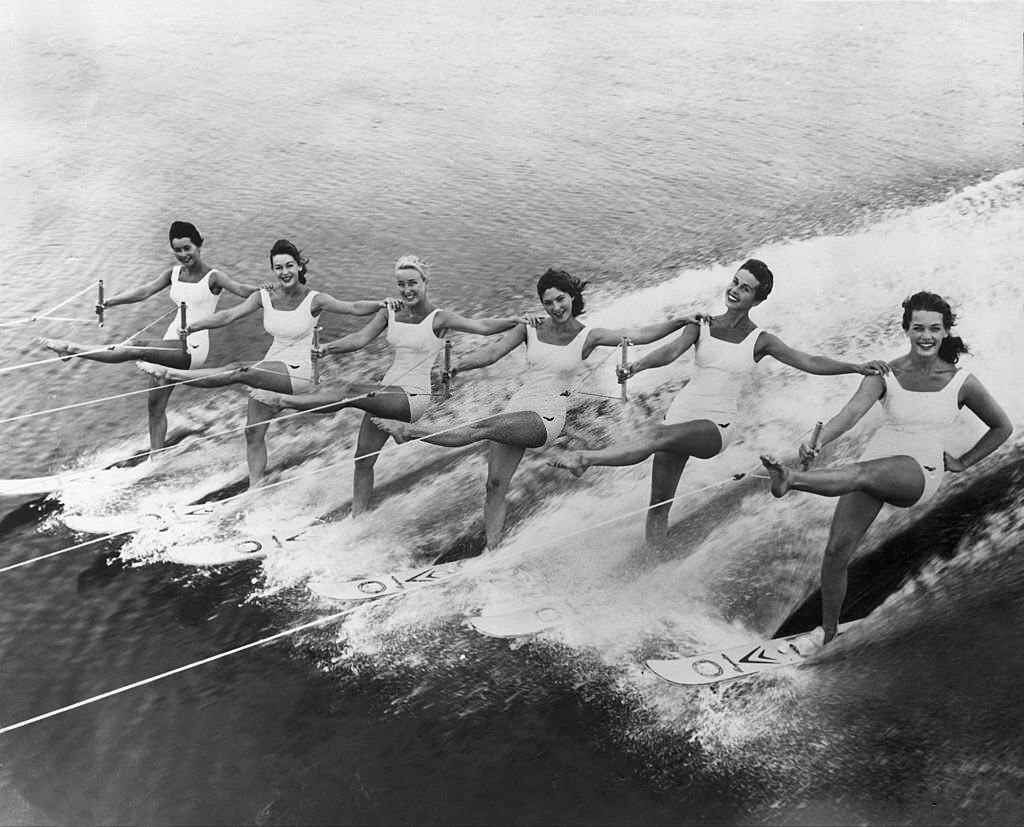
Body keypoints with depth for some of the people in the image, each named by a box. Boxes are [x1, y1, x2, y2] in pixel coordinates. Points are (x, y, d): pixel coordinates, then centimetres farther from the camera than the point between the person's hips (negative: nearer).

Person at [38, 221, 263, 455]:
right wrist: (110, 302, -12)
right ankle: (154, 458, 15)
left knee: (136, 350, -24)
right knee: (156, 406, 7)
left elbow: (242, 290, -21)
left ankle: (74, 349, -15)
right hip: (171, 346, 7)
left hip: (193, 347, -7)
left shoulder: (212, 277, -6)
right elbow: (145, 290, 1)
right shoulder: (174, 273, 11)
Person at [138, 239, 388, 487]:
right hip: (271, 373, 6)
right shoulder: (265, 297, 1)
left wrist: (380, 304, -34)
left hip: (298, 372, -6)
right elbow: (229, 315, -5)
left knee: (239, 371, -27)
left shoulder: (314, 300, -10)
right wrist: (192, 326, -14)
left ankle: (173, 374, -20)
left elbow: (355, 308, -17)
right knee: (253, 432, 3)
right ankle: (254, 489, 13)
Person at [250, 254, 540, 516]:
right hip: (388, 392, 6)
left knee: (352, 391, -26)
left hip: (416, 396, -6)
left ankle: (285, 400, -16)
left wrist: (514, 319, -31)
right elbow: (362, 338, 1)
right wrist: (328, 348, -14)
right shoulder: (390, 312, 7)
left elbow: (482, 326, -16)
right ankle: (357, 518, 14)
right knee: (363, 458, 3)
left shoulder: (438, 318, -8)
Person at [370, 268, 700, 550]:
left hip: (547, 416, -4)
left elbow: (640, 335, -6)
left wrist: (682, 321, -15)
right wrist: (457, 367, -16)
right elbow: (492, 353, -1)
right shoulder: (531, 328, 6)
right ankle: (491, 552, -1)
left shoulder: (588, 336, -2)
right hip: (518, 406, 4)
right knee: (495, 485, -6)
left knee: (484, 427, -26)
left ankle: (412, 432, -20)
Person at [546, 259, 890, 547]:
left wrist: (856, 367, -8)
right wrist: (636, 366, -29)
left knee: (660, 435, -34)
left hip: (716, 426, -2)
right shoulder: (702, 325, 5)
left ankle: (587, 458, -37)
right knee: (658, 509, 0)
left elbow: (810, 362, 2)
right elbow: (673, 350, -10)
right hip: (681, 414, 3)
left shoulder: (760, 341, 2)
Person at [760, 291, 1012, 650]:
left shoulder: (962, 383, -2)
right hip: (873, 468, 2)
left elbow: (1002, 426, 15)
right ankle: (827, 629, 13)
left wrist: (963, 463, 10)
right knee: (837, 549, -6)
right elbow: (852, 411, -22)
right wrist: (817, 441, -41)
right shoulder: (885, 375, -4)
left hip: (919, 474, -2)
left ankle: (791, 479, -61)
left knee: (864, 472, -38)